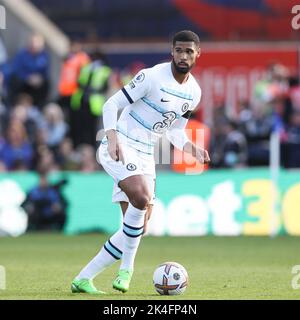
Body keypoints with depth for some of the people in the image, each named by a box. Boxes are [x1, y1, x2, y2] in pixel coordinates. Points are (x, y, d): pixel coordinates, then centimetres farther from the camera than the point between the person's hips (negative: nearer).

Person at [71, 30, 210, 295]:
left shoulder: (194, 93, 7)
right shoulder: (152, 77, -14)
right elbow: (111, 104, -12)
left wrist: (193, 149, -2)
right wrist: (112, 137, -28)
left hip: (145, 156, 8)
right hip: (120, 148, -8)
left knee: (137, 228, 2)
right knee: (142, 198, -32)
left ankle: (83, 278, 11)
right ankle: (126, 268, -14)